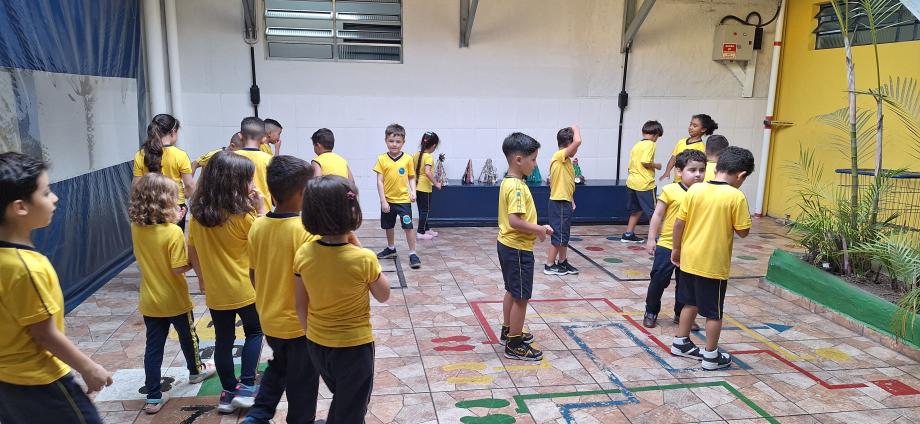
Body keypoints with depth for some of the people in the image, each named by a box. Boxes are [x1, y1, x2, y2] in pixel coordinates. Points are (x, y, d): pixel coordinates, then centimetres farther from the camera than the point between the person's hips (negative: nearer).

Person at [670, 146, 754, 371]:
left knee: (691, 303, 21)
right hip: (714, 264, -5)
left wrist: (676, 249, 12)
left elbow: (679, 222, 1)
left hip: (689, 258, 5)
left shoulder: (694, 189, -3)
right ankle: (711, 356, 19)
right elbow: (743, 232, -10)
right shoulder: (736, 196, -14)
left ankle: (680, 343, 32)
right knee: (713, 312, 9)